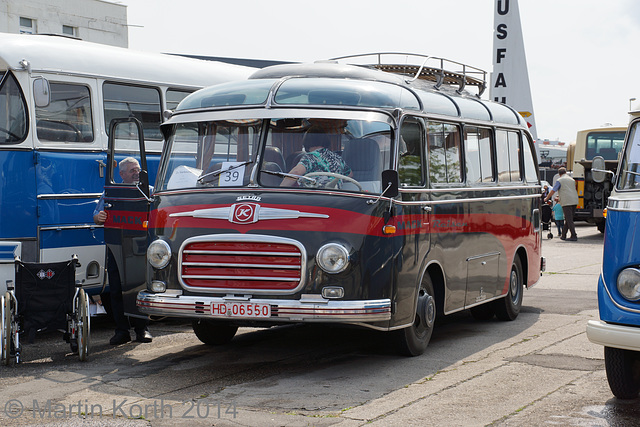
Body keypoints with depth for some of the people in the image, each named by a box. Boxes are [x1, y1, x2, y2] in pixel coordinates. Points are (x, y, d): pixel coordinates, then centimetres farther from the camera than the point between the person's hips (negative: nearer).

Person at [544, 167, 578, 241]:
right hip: (574, 201, 7)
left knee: (569, 219, -6)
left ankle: (574, 236, -11)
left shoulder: (560, 180, -1)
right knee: (568, 219, 12)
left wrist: (546, 198, 13)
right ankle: (563, 235, 19)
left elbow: (553, 191, -2)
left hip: (567, 202, -7)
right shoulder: (572, 180, 20)